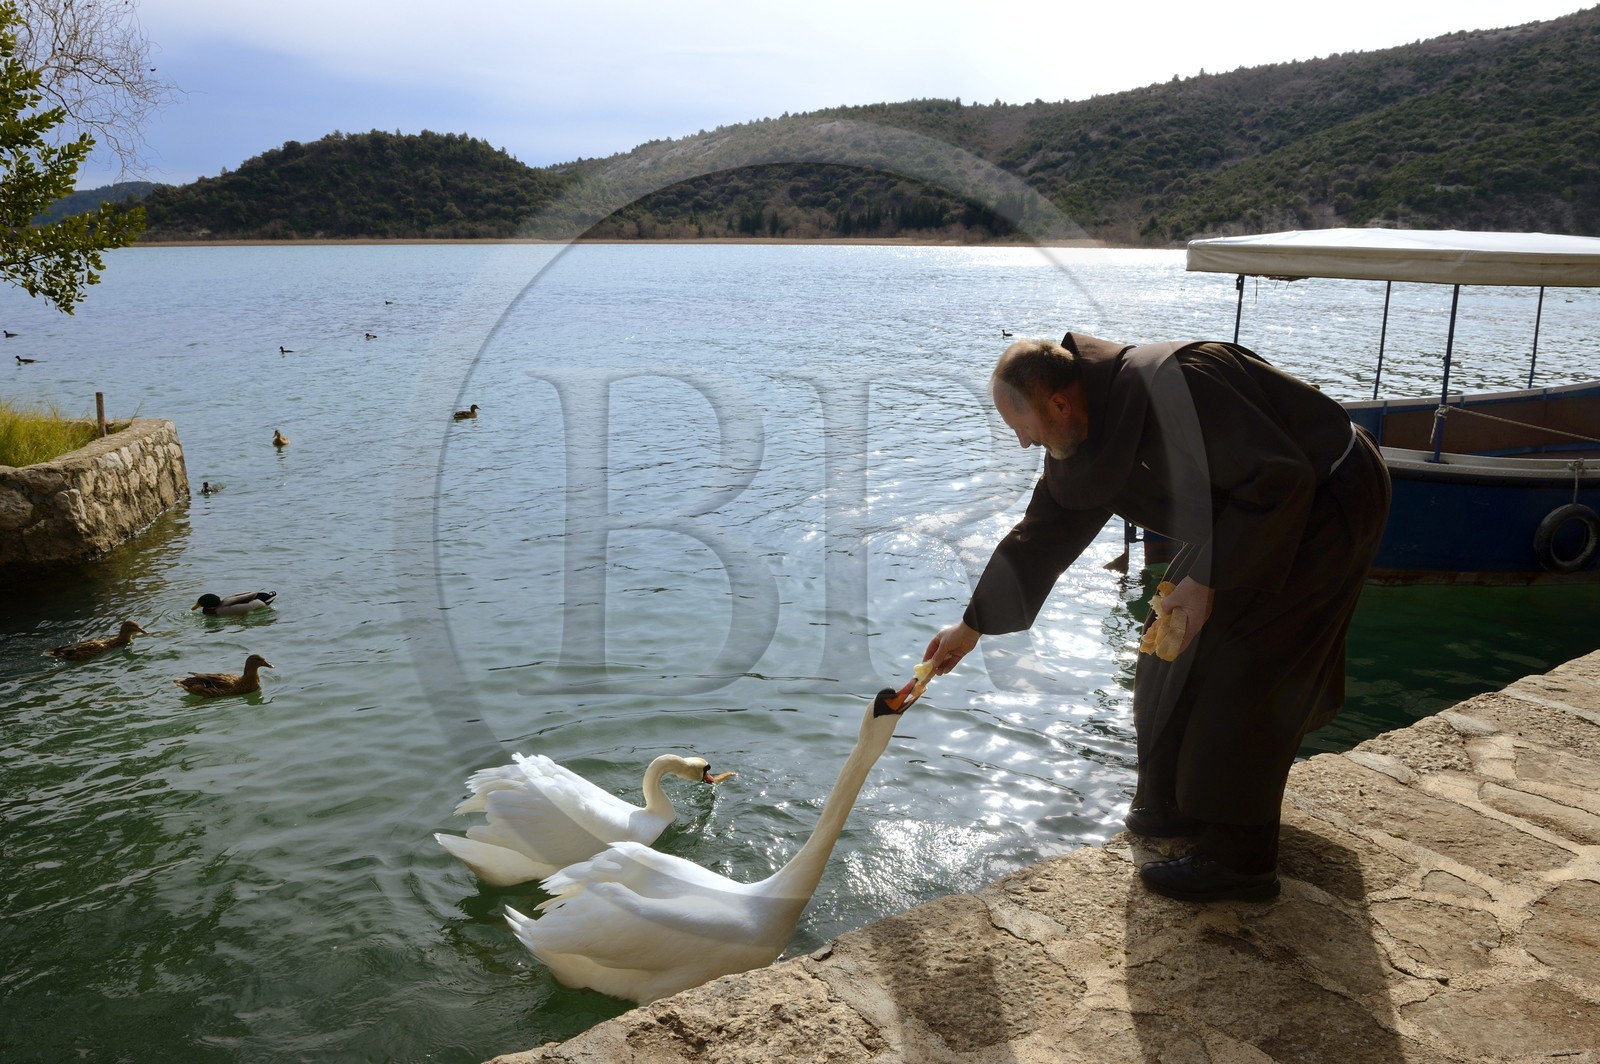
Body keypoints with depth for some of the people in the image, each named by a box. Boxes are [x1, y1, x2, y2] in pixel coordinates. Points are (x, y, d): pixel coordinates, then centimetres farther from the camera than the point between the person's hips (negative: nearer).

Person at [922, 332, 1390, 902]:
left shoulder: (1172, 385, -32)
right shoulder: (1084, 437, -3)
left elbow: (1280, 481, -30)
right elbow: (1042, 532, 6)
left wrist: (1210, 580, -27)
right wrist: (972, 625, 10)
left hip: (1329, 505, -9)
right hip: (1249, 513, 9)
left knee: (1241, 667, -11)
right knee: (1177, 652, 8)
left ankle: (1236, 859, -1)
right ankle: (1174, 802, 23)